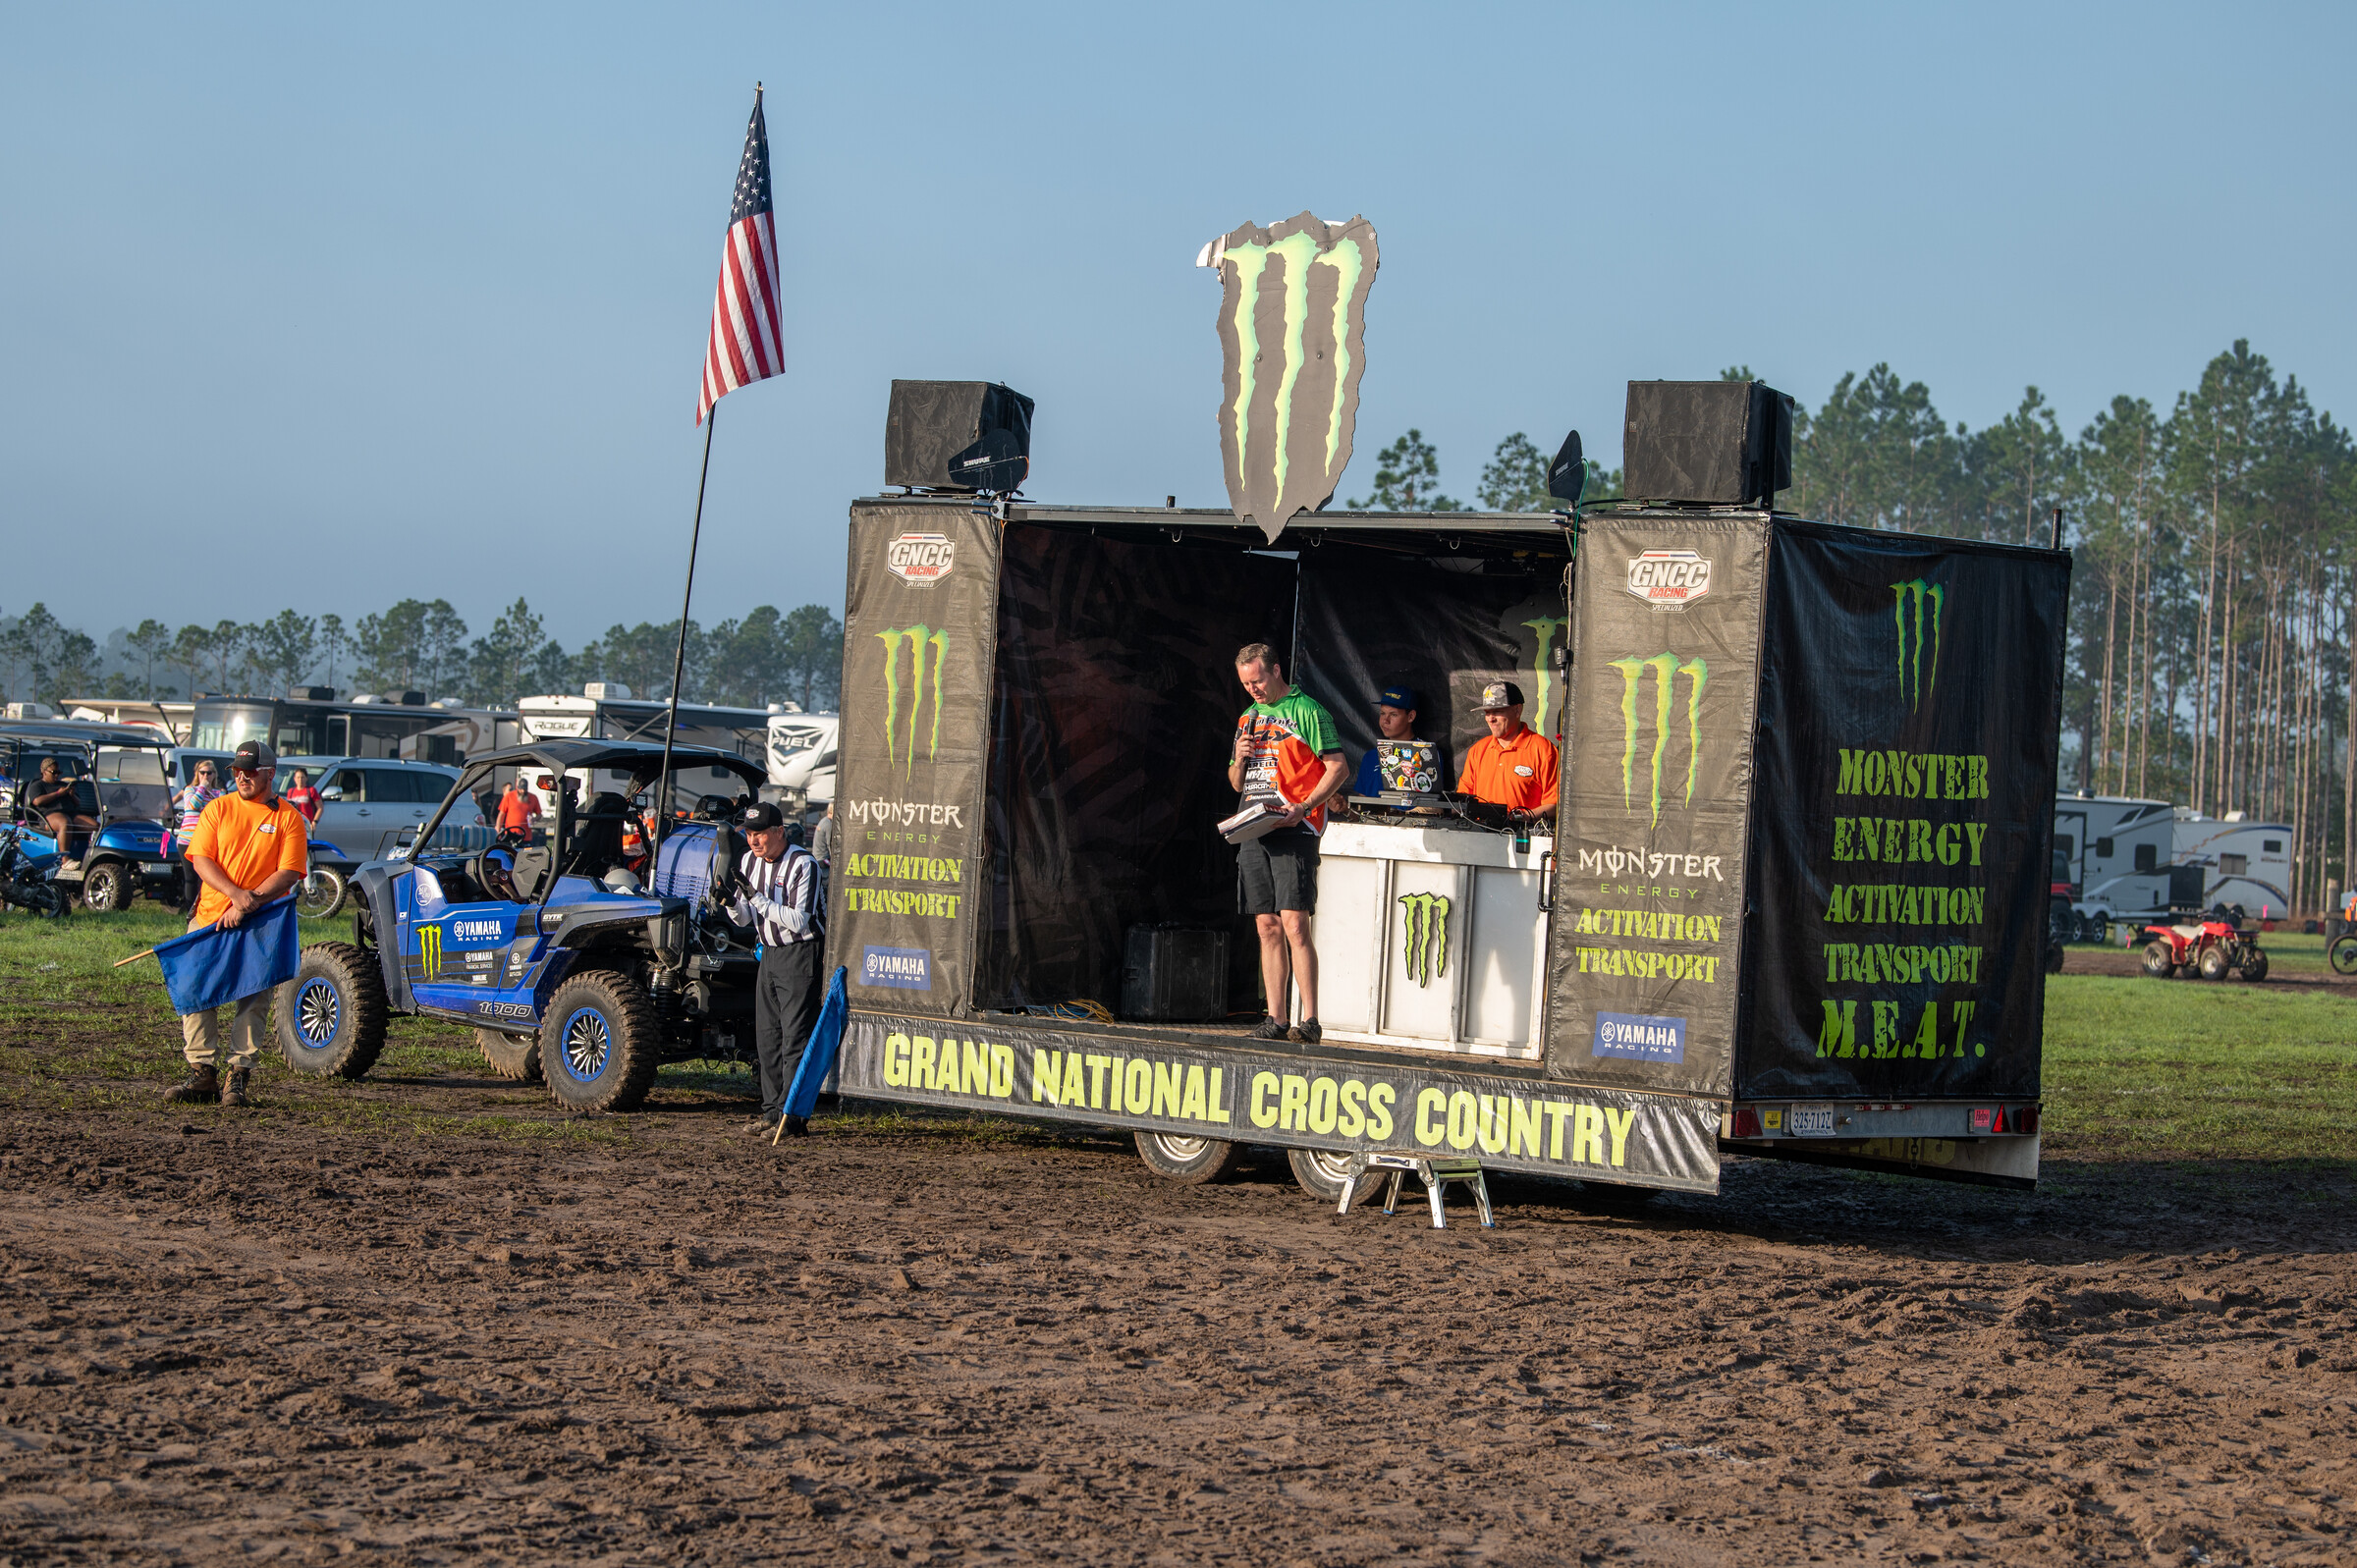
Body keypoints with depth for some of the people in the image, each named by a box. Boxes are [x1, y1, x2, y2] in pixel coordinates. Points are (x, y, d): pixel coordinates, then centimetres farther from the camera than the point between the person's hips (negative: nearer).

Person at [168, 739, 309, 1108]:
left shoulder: (288, 818, 2)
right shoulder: (219, 809, 9)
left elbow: (289, 873, -6)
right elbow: (200, 859, 1)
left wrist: (250, 903, -18)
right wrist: (234, 893, -16)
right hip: (210, 917, 2)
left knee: (253, 1001, -6)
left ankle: (238, 1077, -2)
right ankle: (203, 1074, 4)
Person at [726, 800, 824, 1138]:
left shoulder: (802, 864, -15)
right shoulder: (749, 862, 8)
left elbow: (798, 920, -21)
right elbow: (745, 918, 11)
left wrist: (758, 899, -25)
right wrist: (730, 902, -11)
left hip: (801, 954, -8)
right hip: (770, 954, 8)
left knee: (795, 1037, -11)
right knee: (766, 1036, 9)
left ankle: (791, 1115, -13)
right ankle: (772, 1109, 15)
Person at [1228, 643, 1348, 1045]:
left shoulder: (1307, 711, -2)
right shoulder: (1249, 717, 20)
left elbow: (1338, 768, -7)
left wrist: (1302, 808, -18)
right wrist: (1239, 758, 3)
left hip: (1294, 831, -7)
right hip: (1254, 832, 7)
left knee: (1294, 926, -13)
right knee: (1268, 928, 5)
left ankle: (1309, 1021, -13)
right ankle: (1275, 1020, 7)